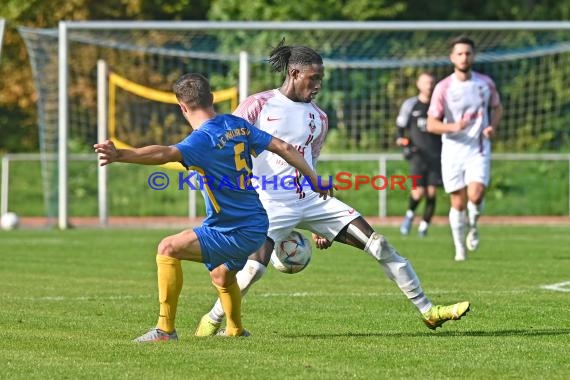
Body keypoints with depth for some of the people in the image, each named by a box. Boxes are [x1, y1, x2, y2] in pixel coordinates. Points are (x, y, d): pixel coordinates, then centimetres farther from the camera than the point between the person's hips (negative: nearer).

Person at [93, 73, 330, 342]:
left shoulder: (204, 139, -22)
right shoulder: (237, 125, 3)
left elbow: (165, 154, -41)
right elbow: (283, 148, 8)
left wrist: (120, 155, -55)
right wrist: (315, 180, 20)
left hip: (235, 233, -9)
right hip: (256, 226, 9)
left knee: (168, 249, -15)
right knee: (221, 277, 33)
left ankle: (165, 329, -17)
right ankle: (235, 330, 56)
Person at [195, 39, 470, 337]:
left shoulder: (318, 117, 13)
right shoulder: (259, 105, -4)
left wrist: (321, 226, 20)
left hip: (312, 200, 5)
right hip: (272, 202, -5)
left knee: (379, 245, -3)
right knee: (254, 267, -26)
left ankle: (428, 311, 4)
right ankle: (211, 320, 0)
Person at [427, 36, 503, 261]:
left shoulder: (485, 83, 1)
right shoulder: (443, 88, -6)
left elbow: (497, 107, 18)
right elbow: (431, 124, -6)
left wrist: (493, 126, -3)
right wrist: (453, 127, -26)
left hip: (478, 150, 0)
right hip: (453, 150, 0)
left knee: (475, 195, -20)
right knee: (458, 203, 2)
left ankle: (473, 226, 12)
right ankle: (460, 248, 19)